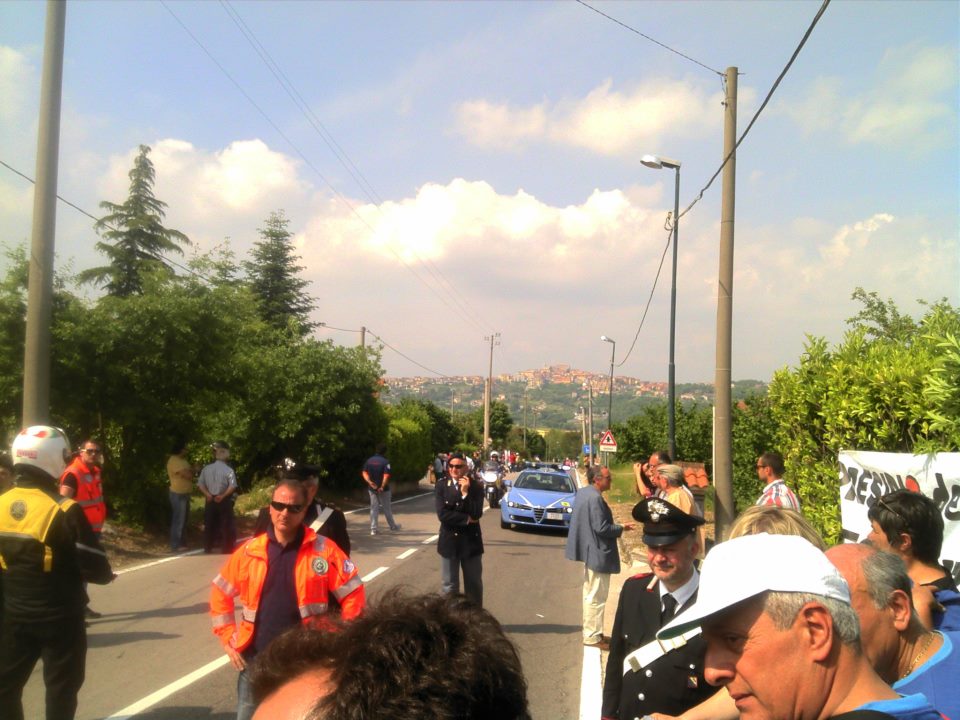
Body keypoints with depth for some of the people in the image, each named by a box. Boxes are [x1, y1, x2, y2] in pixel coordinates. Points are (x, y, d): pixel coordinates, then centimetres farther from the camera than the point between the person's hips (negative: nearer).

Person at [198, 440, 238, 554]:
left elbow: (200, 484, 0)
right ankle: (226, 550, 10)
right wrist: (223, 496, -12)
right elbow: (232, 486, -21)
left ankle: (207, 549, 23)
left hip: (210, 501, 4)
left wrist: (207, 494, -5)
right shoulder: (228, 470, -13)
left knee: (209, 525, 15)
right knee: (226, 526, 6)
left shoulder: (206, 468, 1)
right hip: (224, 501, -4)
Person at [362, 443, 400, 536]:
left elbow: (364, 473, -3)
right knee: (386, 508, 10)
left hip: (372, 488, 4)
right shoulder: (385, 461, -12)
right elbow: (386, 475, -21)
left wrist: (369, 482, -14)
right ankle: (392, 526, 25)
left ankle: (373, 529, 4)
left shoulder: (369, 460, 4)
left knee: (374, 508, 8)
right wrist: (382, 486, -23)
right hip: (383, 489, -4)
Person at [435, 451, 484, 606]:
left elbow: (476, 514, -16)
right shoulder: (441, 486, -4)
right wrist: (466, 519, -15)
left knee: (474, 584, 13)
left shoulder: (476, 486, -6)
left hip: (471, 541, 0)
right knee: (448, 586, 7)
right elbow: (442, 514, -15)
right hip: (449, 541, 0)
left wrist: (466, 492, -23)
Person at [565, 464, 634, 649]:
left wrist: (617, 526, 16)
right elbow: (601, 528, -24)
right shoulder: (595, 498, -23)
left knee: (590, 594, 20)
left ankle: (592, 631, 30)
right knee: (596, 597, -1)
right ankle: (592, 636, 6)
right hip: (598, 553, -11)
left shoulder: (582, 492, 8)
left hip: (589, 550, 11)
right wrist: (621, 528, -9)